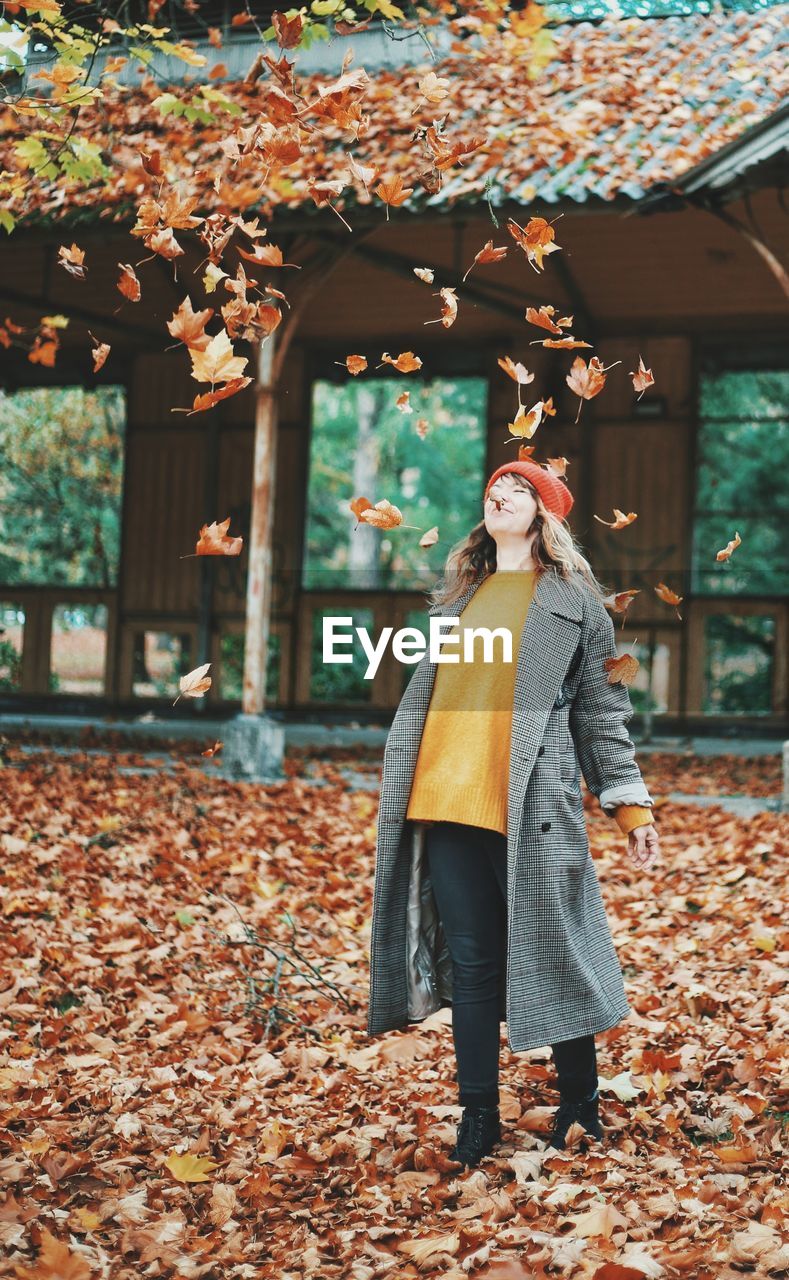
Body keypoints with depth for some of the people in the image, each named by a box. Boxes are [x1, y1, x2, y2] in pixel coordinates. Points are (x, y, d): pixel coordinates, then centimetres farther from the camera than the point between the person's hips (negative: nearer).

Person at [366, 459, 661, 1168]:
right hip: (449, 798, 4)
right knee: (472, 962, 5)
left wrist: (630, 804, 0)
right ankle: (479, 1116, 13)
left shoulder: (573, 599, 8)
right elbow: (423, 694, 24)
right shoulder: (459, 598, 21)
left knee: (549, 955, 0)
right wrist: (402, 785, 20)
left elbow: (604, 710, 6)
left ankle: (580, 1103, 16)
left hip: (532, 805, -4)